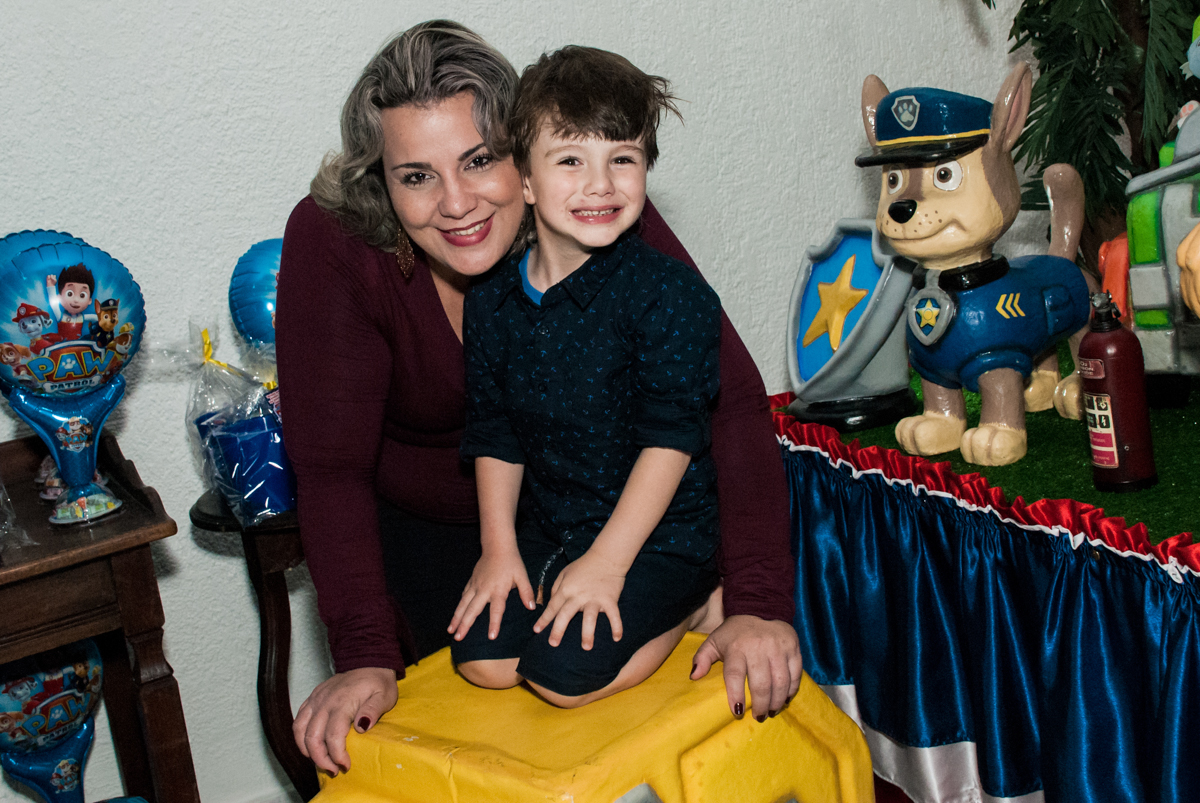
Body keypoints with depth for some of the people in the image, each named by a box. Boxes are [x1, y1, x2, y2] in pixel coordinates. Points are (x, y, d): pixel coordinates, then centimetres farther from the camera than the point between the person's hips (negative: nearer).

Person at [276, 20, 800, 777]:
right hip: (415, 529, 0)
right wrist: (365, 657, -36)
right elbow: (331, 464, -26)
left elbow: (730, 398, -31)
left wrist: (759, 602, -40)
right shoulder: (332, 242, -28)